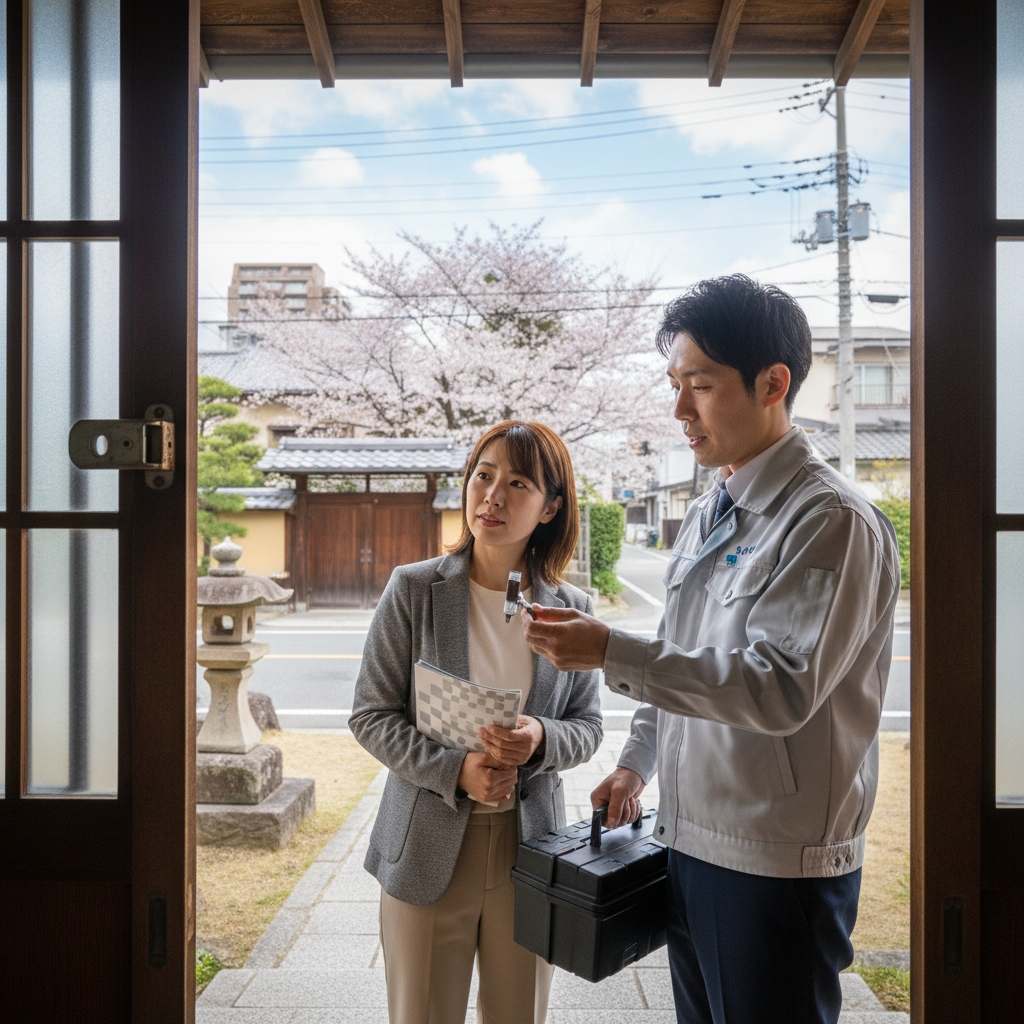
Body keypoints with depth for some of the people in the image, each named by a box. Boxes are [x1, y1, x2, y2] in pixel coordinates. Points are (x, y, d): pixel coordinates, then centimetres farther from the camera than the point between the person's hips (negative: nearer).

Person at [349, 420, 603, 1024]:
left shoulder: (570, 610, -1)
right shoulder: (414, 590, -7)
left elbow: (588, 726, 5)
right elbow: (372, 715, -5)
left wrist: (541, 739, -17)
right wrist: (455, 770, -18)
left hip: (529, 845, 2)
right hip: (429, 845, -1)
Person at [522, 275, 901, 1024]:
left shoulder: (832, 520, -17)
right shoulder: (705, 517, 8)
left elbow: (781, 688, -26)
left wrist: (610, 653, -29)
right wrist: (637, 762, 11)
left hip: (778, 865, -7)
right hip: (689, 842, 8)